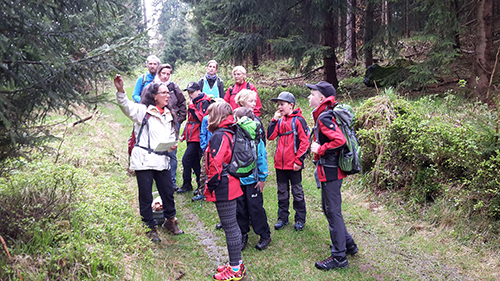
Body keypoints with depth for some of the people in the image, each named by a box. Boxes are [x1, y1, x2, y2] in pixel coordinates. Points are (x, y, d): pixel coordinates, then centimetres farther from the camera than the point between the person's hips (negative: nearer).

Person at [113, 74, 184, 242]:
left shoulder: (168, 115, 16)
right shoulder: (143, 111, -4)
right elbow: (126, 106, -22)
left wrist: (173, 144, 5)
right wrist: (120, 91, -41)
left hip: (162, 161, 6)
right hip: (143, 160, -6)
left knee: (168, 192, 11)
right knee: (146, 197, 3)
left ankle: (170, 221, 33)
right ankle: (150, 228, 20)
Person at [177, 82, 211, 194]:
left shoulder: (204, 102, -10)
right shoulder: (193, 102, 17)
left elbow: (200, 119, -21)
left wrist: (191, 107, -20)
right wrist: (184, 134, 17)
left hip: (197, 138, -9)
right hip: (191, 137, 9)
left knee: (186, 159, -11)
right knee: (194, 162, 12)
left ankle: (187, 185, 0)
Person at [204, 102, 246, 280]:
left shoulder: (219, 136, -18)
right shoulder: (231, 133, 11)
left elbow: (215, 164, -24)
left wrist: (211, 185, -12)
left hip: (223, 188, -10)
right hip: (232, 185, 10)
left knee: (230, 227, -1)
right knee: (232, 225, 18)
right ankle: (236, 262, 31)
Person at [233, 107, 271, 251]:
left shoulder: (255, 138, -14)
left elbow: (262, 158, -9)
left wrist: (262, 178, -8)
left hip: (252, 180, -4)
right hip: (237, 179, 5)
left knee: (255, 208, 3)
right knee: (240, 208, 12)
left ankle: (265, 235, 21)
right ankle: (243, 235, 29)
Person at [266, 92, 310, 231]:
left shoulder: (298, 120, -9)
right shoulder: (280, 121, 10)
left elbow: (305, 142, -12)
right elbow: (270, 136, 2)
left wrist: (299, 161, -15)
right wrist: (274, 119, -3)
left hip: (293, 165, -6)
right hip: (280, 163, 6)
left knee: (297, 192, 7)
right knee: (282, 192, 14)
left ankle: (300, 219, 19)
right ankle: (282, 218, 26)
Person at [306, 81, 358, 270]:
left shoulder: (324, 118, -19)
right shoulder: (325, 115, 12)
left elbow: (340, 140, -30)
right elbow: (336, 137, 23)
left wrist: (319, 149, -19)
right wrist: (319, 147, 14)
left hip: (330, 171, -10)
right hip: (330, 170, 10)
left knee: (333, 212, -1)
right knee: (329, 208, 21)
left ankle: (339, 257, 10)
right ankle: (348, 244, 33)